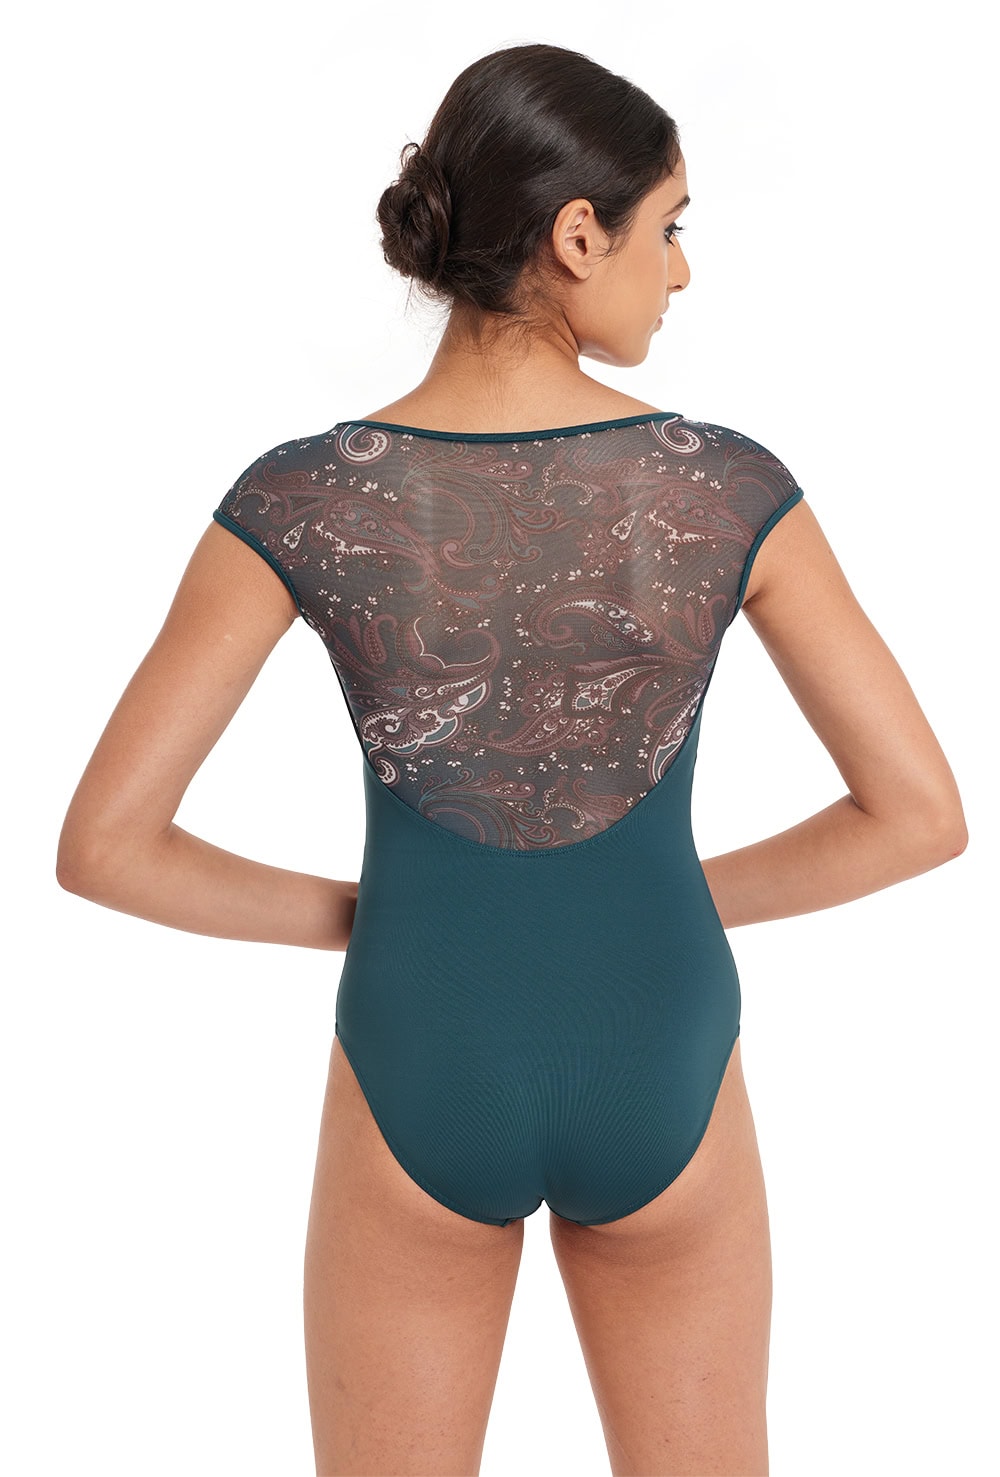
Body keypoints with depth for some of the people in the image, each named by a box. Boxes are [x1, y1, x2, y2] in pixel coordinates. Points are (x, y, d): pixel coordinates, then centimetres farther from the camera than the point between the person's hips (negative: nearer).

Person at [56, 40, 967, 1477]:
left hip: (422, 1078, 0)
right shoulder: (731, 485, -15)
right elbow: (922, 811, -10)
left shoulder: (297, 497, -16)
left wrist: (350, 916, 3)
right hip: (658, 1075, 1)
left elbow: (102, 844, -14)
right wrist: (690, 902, 5)